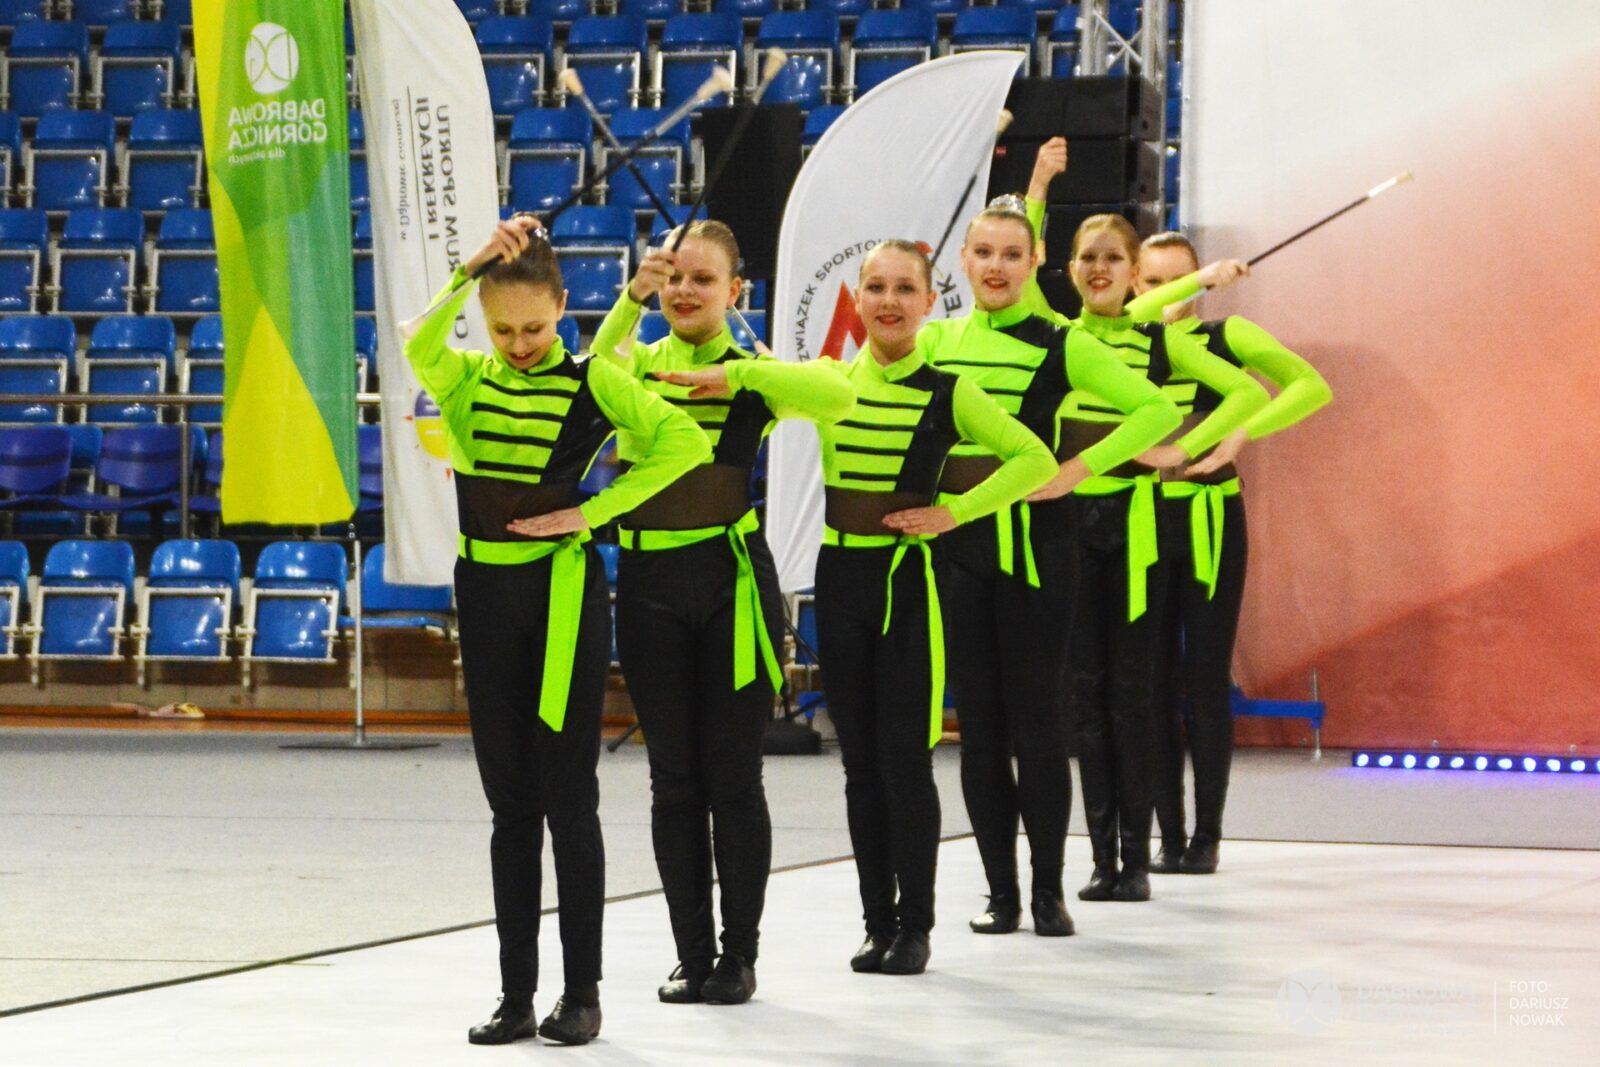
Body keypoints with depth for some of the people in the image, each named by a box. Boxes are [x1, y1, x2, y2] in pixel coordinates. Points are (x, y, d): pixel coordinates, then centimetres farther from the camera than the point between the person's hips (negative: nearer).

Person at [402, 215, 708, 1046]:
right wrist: (473, 267, -22)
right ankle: (516, 993, 13)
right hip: (486, 595, 4)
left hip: (562, 595, -4)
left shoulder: (591, 381, -5)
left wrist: (593, 511, -15)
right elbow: (417, 346, -18)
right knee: (509, 800, 8)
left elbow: (686, 442, -15)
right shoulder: (466, 381, 5)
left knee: (567, 797, -1)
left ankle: (582, 991, 6)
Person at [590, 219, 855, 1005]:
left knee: (733, 774, 3)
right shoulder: (634, 364, 7)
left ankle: (739, 954, 13)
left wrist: (733, 372, -24)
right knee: (673, 777, 7)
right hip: (648, 580, 3)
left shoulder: (751, 373, 0)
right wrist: (631, 298, -26)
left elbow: (838, 396, -21)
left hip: (731, 580, -2)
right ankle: (692, 954, 15)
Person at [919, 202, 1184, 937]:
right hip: (955, 540, 3)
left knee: (1035, 720, -2)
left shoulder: (1060, 345, -1)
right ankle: (1000, 891, 12)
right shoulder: (936, 340, 9)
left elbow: (1158, 411, -7)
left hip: (1033, 542, -3)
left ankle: (1048, 891, 7)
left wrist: (1073, 473, -12)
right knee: (978, 722, 5)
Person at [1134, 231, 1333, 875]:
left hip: (1210, 523, -2)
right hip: (1140, 523, 2)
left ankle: (1207, 835, 5)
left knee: (1206, 678, -2)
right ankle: (1169, 838, 8)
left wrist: (1241, 434, -19)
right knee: (1153, 681, 2)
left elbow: (1312, 386, -9)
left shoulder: (1224, 337, -1)